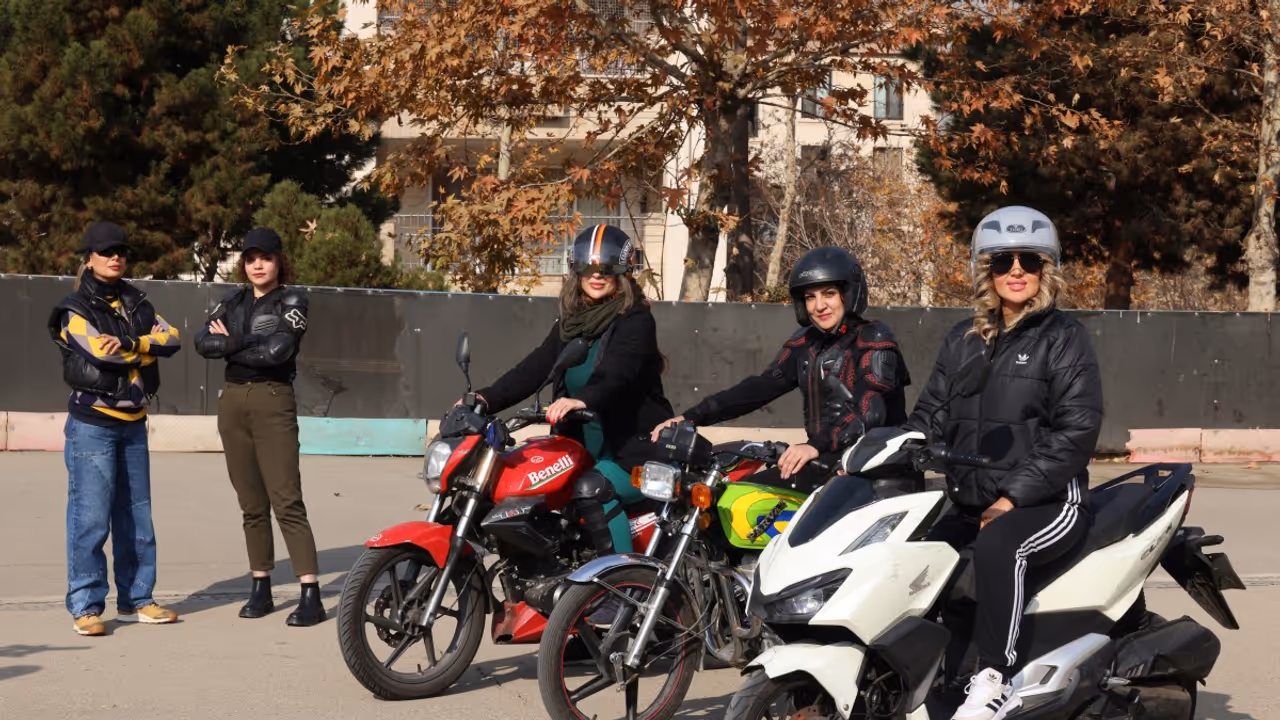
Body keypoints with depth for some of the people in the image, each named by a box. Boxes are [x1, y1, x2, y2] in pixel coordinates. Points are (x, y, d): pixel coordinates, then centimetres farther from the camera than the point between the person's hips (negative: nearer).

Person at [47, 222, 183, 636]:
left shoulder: (136, 303, 13)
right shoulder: (75, 308, -5)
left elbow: (172, 339, -3)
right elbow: (103, 353, -21)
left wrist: (129, 344, -19)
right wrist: (148, 344, -7)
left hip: (133, 423, 6)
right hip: (93, 424, -6)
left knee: (136, 514, 10)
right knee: (90, 516, -7)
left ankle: (135, 599, 18)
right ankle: (85, 606, -2)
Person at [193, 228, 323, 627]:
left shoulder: (291, 300, -2)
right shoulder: (234, 300, 13)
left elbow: (278, 350, -16)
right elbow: (203, 342, 0)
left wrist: (230, 343, -4)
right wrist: (246, 341, -12)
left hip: (273, 403, -5)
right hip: (233, 401, 5)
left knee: (287, 502, -11)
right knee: (251, 504, 9)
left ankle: (311, 594, -13)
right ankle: (260, 588, 16)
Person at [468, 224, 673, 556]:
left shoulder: (635, 320, -8)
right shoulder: (570, 322, 13)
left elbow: (618, 375, -26)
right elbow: (534, 368, 2)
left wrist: (582, 400, -46)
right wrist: (487, 398, -15)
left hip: (635, 450, -7)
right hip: (586, 449, 7)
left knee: (591, 489, -33)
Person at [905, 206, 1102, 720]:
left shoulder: (1063, 338, -1)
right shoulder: (963, 341, 16)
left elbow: (1077, 431, -10)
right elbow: (930, 416, 12)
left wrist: (1015, 496, -18)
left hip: (1049, 503, -6)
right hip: (970, 503, 6)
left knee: (998, 545, -35)